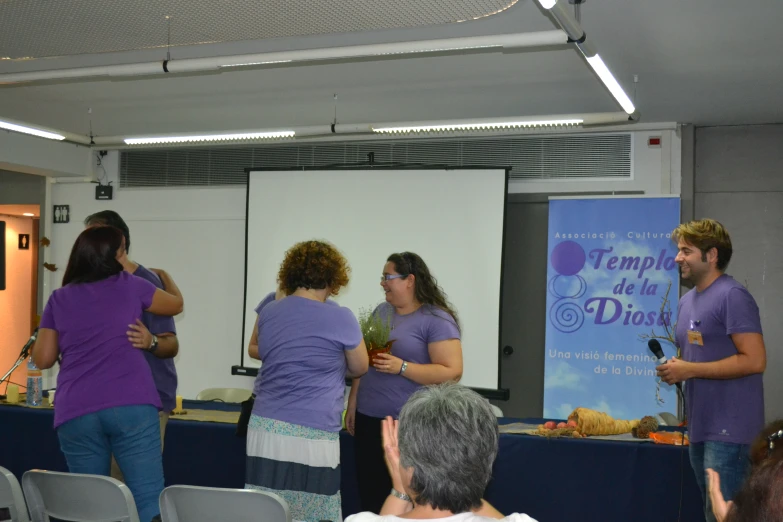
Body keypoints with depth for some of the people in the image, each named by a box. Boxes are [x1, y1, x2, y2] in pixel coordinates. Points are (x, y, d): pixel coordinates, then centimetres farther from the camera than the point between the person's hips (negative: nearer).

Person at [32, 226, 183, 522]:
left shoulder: (59, 299, 12)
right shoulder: (129, 285, 8)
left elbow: (43, 359, 14)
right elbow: (176, 304, 25)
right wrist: (164, 275, 44)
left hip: (76, 412, 3)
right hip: (132, 405, -2)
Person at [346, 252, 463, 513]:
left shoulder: (437, 320, -9)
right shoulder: (382, 311, 12)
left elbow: (452, 372, -16)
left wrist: (401, 367, -21)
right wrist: (352, 404, 15)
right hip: (368, 419, 7)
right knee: (369, 498, 10)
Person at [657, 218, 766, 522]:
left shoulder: (732, 296, -13)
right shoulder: (687, 301, 15)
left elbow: (754, 360, -20)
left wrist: (689, 370, -18)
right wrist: (673, 368, 2)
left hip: (729, 429, -9)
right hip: (700, 427, 9)